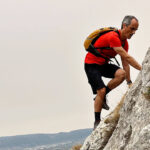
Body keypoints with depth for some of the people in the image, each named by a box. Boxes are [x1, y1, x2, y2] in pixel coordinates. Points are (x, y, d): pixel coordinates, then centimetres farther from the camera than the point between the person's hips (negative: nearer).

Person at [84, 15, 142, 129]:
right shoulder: (113, 37, -27)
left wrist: (129, 82, 2)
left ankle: (102, 96, -1)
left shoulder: (124, 42, 1)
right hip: (92, 64, -8)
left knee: (121, 74, -19)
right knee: (101, 91, -17)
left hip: (104, 64, 8)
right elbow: (127, 58, -32)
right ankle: (97, 122, -4)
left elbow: (125, 63, 5)